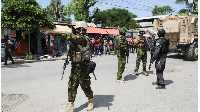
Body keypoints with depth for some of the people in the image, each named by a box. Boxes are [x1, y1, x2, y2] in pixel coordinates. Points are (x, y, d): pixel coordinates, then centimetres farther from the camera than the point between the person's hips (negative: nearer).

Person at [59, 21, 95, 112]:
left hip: (82, 67, -9)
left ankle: (91, 102, 29)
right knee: (72, 86, 7)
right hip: (74, 67, 9)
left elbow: (70, 37, -26)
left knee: (85, 86, 6)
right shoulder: (78, 38, 14)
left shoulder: (83, 38, -15)